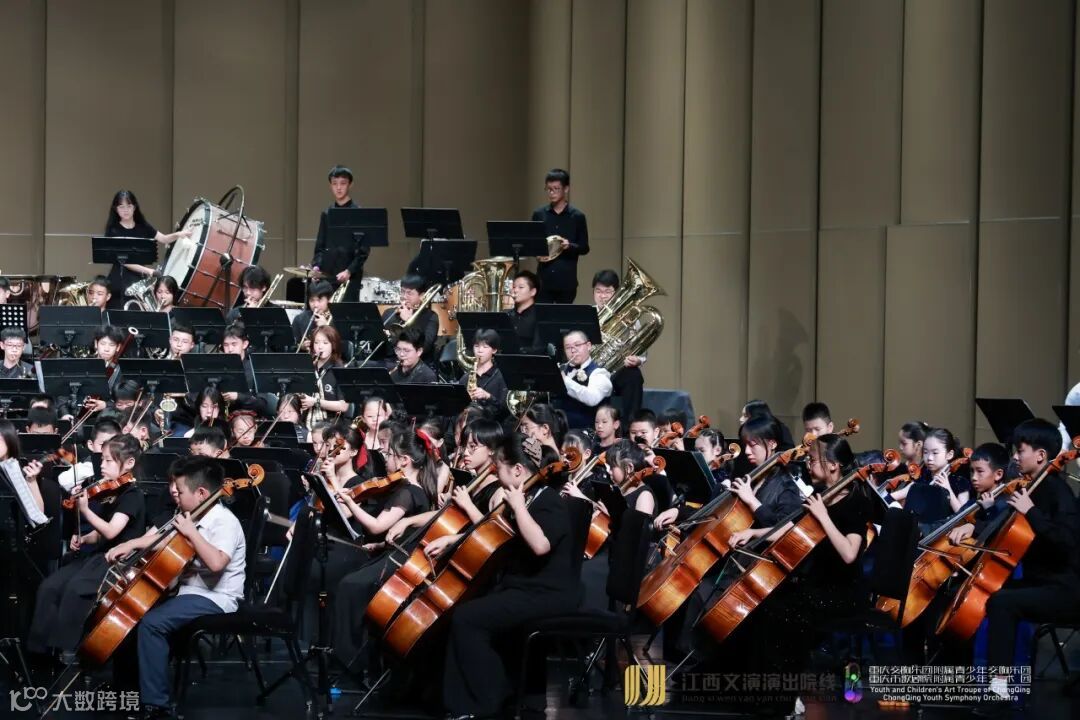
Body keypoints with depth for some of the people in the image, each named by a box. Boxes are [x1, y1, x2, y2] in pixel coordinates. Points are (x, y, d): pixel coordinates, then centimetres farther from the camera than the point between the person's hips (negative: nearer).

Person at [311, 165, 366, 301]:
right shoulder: (326, 214, 14)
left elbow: (364, 250, -6)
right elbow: (320, 246, 16)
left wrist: (349, 271, -17)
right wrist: (316, 265, -2)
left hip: (349, 277, -4)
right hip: (326, 275, 4)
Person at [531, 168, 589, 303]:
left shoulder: (577, 216, 1)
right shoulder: (539, 214, 7)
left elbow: (584, 248, 3)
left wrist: (569, 246, -17)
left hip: (567, 279, -1)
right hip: (544, 278, 1)